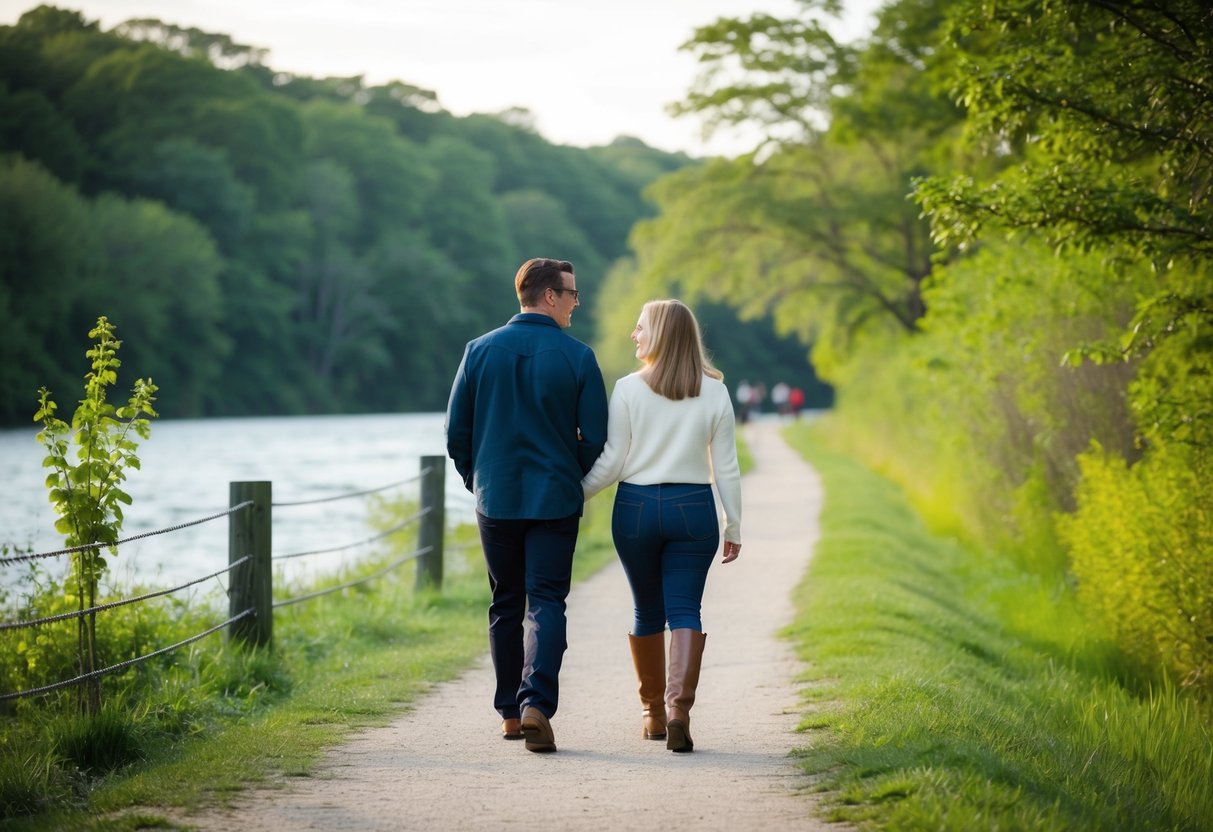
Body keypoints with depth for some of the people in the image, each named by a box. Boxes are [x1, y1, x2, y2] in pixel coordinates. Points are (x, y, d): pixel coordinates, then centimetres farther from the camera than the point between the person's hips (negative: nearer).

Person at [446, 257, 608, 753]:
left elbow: (456, 433, 3)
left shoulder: (480, 351, 0)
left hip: (495, 501, 2)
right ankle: (536, 705, -20)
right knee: (546, 604, -2)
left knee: (505, 607, 14)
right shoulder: (578, 357, -6)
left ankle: (510, 714, 19)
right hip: (555, 502, -2)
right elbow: (595, 439, -4)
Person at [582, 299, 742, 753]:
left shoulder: (628, 389, -5)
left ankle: (653, 712, 23)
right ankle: (679, 707, -20)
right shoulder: (714, 392, 1)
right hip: (694, 510, 0)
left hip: (637, 508, 0)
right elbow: (726, 467, 2)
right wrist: (733, 526, 9)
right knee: (685, 610, -1)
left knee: (647, 611, 13)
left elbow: (611, 461, -5)